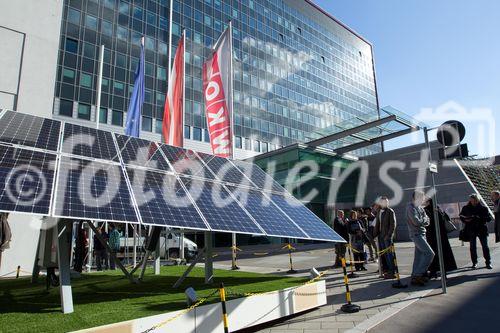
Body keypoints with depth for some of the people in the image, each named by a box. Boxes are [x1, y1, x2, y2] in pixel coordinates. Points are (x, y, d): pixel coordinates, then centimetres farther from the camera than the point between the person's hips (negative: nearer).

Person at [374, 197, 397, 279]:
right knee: (383, 254, 9)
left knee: (389, 254, -6)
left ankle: (392, 272, -1)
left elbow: (393, 224, -10)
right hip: (380, 235, 7)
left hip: (387, 236, -6)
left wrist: (389, 235, -17)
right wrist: (376, 234, 11)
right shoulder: (379, 212, 16)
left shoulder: (390, 211, -5)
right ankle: (385, 270, 17)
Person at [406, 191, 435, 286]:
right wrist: (424, 220, -3)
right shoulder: (410, 207, -12)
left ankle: (415, 276, 14)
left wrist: (421, 221, -11)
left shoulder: (420, 208, 15)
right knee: (429, 253, -14)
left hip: (421, 234, 9)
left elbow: (427, 222, 8)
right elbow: (416, 222, -21)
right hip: (416, 234, -9)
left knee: (419, 255, 9)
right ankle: (418, 275, -12)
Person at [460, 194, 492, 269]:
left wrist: (480, 218, -19)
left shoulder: (483, 208, 1)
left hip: (482, 229, -1)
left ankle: (488, 262, 11)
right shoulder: (466, 208, 3)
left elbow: (488, 219, -2)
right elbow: (461, 216, 14)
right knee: (473, 247, 5)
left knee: (485, 246, 0)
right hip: (471, 230, 1)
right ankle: (474, 263, 14)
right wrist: (465, 220, -6)